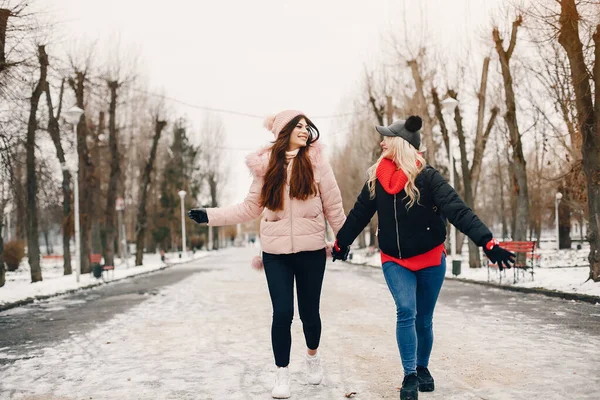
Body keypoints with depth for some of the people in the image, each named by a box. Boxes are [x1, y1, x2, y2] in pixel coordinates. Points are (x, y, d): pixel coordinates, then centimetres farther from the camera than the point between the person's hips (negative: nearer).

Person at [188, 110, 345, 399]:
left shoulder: (317, 161, -3)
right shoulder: (267, 165, 1)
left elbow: (333, 206, 1)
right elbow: (250, 208, 5)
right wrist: (210, 215, 0)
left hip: (311, 251, 0)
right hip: (276, 253, 0)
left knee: (309, 311, 10)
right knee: (282, 313, -4)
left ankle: (313, 355, 41)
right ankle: (282, 374, 14)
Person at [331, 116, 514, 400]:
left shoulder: (427, 177, -16)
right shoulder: (377, 179, -4)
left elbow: (458, 211, -25)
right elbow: (359, 213, 8)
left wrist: (488, 243, -35)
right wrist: (340, 243, 18)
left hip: (430, 259, -2)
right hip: (394, 261, 2)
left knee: (423, 318, 10)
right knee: (406, 312, -15)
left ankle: (422, 368, 32)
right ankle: (410, 376, -5)